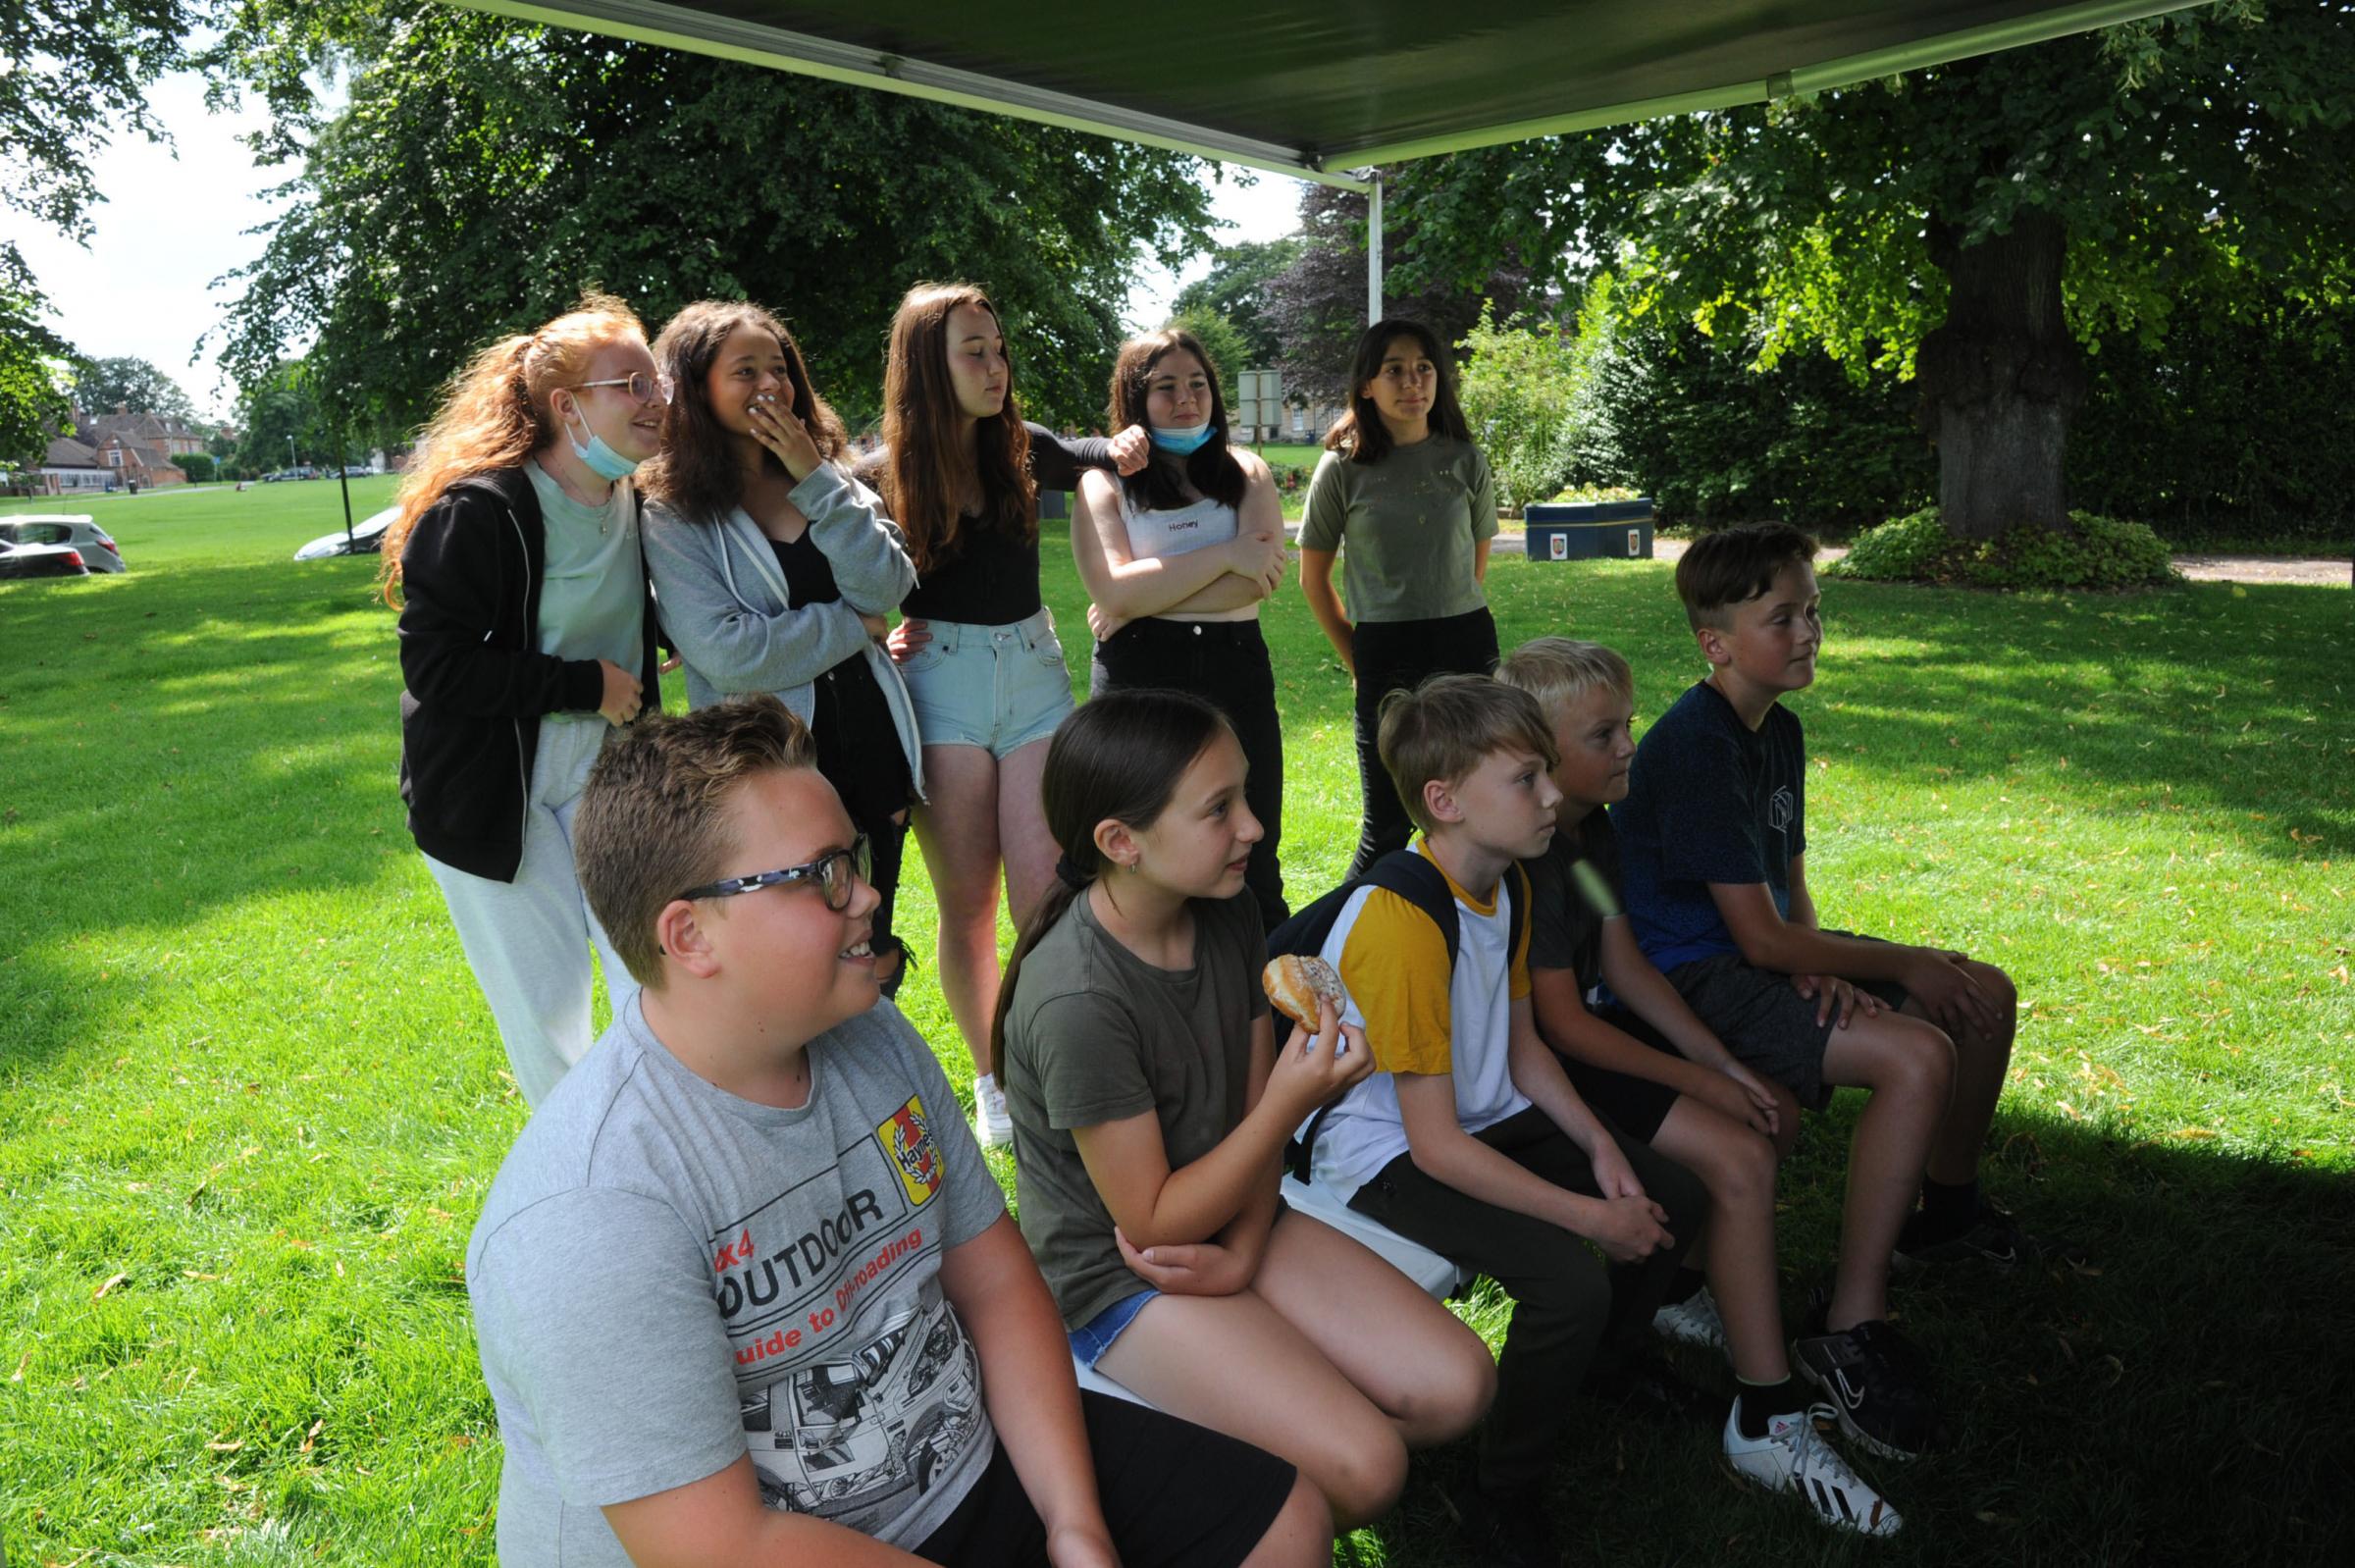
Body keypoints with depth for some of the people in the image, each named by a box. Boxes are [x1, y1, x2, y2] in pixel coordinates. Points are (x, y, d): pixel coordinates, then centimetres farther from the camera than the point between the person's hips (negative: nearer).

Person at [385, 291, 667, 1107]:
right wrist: (584, 686, -22)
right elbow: (433, 667, -23)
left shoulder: (636, 505, 2)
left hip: (600, 776, 5)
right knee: (547, 1004, 4)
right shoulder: (479, 511, -20)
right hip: (490, 794, -5)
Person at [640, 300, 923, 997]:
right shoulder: (674, 514, -7)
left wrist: (815, 478, -12)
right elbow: (726, 651, -19)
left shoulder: (831, 480, 8)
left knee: (874, 959, 16)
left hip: (871, 744, 5)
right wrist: (854, 627, -9)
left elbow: (887, 586, -7)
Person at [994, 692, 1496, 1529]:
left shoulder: (1227, 909, -7)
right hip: (1115, 1276, -7)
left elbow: (1255, 1106, 3)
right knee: (1364, 1469, -19)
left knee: (1458, 1387, -3)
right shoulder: (1076, 999, -29)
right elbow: (1153, 1223, -20)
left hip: (1230, 1223, 7)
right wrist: (1290, 1105, -30)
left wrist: (1242, 1254, -11)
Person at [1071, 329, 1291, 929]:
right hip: (1138, 681, -1)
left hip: (1236, 671, 2)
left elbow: (1264, 575, -7)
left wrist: (1147, 599, -12)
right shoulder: (1105, 481, 5)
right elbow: (1113, 590, -12)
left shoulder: (1247, 473, 11)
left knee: (1251, 858, 6)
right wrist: (1227, 554, -13)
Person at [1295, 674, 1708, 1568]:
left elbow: (1520, 1044, 11)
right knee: (1569, 1279, -26)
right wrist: (1590, 1216, -23)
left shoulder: (1506, 883, -1)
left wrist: (1599, 1145, -4)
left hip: (1488, 1118, 9)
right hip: (1387, 1153, -9)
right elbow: (1435, 1144, -27)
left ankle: (1602, 1363, 33)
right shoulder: (1403, 923, -30)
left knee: (1676, 1201, 4)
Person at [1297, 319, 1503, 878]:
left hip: (1468, 643, 3)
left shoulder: (1465, 461, 4)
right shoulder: (1343, 467, -3)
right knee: (1388, 823, 1)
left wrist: (1455, 625, 13)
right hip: (1385, 650, -3)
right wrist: (1356, 659, 4)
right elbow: (1313, 577, 5)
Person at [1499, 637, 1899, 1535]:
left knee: (1774, 1116, 8)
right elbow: (1561, 1024, -22)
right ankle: (1766, 1422, -11)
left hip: (1592, 1034, 10)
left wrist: (1722, 1063, -1)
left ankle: (1680, 1292, 23)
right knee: (1739, 1158, -19)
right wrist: (1697, 1082, -15)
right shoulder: (1527, 861, -24)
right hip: (1540, 1067, -10)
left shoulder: (1595, 831, 6)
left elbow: (1623, 968, 7)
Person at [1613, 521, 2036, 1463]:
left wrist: (1825, 969, -11)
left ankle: (1945, 1206, 34)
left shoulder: (1778, 730, 8)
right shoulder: (1696, 748, -23)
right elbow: (1761, 936, -23)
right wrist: (1906, 965, -13)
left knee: (1988, 995, 12)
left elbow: (1791, 888, 11)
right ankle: (1850, 1332, -20)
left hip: (1765, 952, 10)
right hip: (1691, 981, -10)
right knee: (1915, 1054, -28)